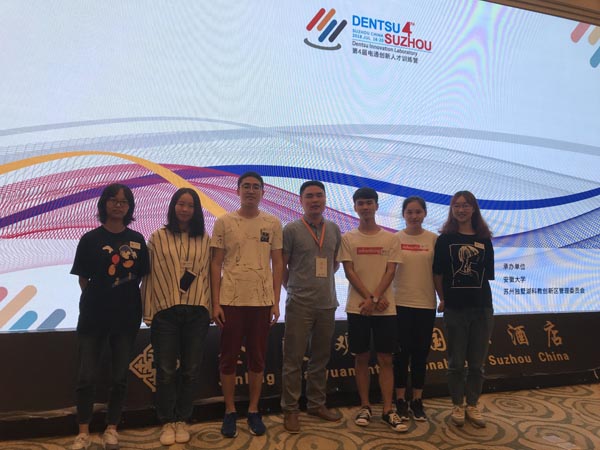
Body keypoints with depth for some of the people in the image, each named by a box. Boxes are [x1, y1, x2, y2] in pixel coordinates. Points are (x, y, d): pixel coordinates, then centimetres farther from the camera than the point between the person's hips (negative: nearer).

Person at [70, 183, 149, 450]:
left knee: (119, 376, 10)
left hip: (127, 317, 2)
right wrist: (98, 301, -1)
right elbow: (83, 280, 1)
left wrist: (131, 302, 0)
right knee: (86, 376, 3)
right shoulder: (90, 239, -2)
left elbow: (141, 276, 8)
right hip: (94, 316, -1)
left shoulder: (137, 240, 3)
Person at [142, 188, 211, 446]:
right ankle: (167, 422, 21)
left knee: (190, 369, 9)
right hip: (165, 311, -1)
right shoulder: (158, 237, 3)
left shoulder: (205, 240, 6)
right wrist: (148, 311, 1)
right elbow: (150, 275, 3)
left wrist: (210, 307, 5)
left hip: (196, 312, 1)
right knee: (166, 370, 5)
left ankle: (181, 420, 25)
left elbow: (208, 274, 8)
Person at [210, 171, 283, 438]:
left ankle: (253, 411, 24)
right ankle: (230, 412, 23)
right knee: (228, 358, 7)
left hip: (263, 301, 1)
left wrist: (276, 302, 1)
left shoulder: (273, 223, 4)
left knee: (257, 359, 10)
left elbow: (277, 263, 6)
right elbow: (216, 264, 1)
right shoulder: (224, 222, 1)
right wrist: (215, 303, -5)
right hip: (231, 301, -1)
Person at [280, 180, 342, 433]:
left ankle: (317, 404, 29)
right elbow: (281, 267, -1)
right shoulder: (291, 229, -5)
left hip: (327, 303, 5)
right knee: (293, 359, 1)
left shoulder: (334, 229, 8)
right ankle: (290, 410, 14)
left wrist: (323, 282, 12)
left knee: (320, 358, 14)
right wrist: (295, 288, 6)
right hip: (299, 305, -4)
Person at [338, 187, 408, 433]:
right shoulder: (348, 238, 3)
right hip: (357, 307, 0)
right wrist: (370, 299, -11)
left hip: (385, 308, 1)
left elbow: (390, 271, -1)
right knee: (361, 357, 7)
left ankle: (388, 410, 13)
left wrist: (375, 298, -14)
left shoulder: (390, 238, 5)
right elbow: (349, 272, -3)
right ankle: (365, 407, 19)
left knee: (385, 359, 4)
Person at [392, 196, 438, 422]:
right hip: (400, 303, -1)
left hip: (426, 303, 1)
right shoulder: (395, 239, 0)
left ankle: (417, 400, 22)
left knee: (420, 353, 9)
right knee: (402, 352, 6)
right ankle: (401, 400, 19)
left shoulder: (434, 239, 2)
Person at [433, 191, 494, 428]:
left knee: (477, 362, 10)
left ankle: (472, 405, 26)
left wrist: (482, 297, 3)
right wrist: (442, 299, 4)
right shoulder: (445, 239, -1)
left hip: (482, 308, 2)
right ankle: (457, 405, 23)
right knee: (456, 362, 8)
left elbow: (487, 275, 8)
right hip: (455, 309, -2)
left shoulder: (484, 239, 5)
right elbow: (437, 274, 2)